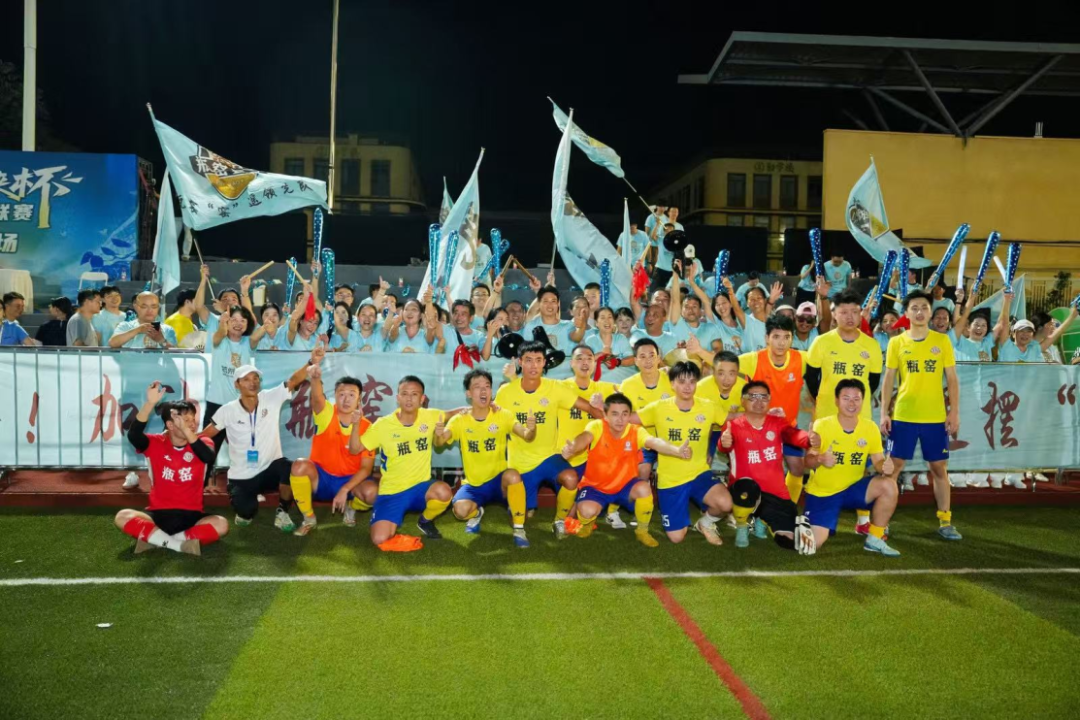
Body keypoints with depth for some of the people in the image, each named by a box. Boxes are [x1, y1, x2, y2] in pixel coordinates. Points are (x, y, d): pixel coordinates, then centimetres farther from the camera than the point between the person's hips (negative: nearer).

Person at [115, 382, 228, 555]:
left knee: (221, 524, -29)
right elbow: (133, 435, -22)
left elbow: (209, 457, -23)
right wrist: (150, 403, -31)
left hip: (190, 516, 0)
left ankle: (156, 539, -23)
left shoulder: (201, 443, 1)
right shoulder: (155, 444, 0)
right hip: (158, 515, 0)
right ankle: (179, 544, -27)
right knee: (122, 517, -27)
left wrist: (186, 429, -30)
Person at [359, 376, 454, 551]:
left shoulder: (430, 416, -5)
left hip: (420, 486, 2)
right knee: (380, 540, -23)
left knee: (443, 492, -33)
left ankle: (425, 521, 2)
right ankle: (393, 522, 15)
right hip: (392, 491, -2)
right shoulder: (383, 425, -9)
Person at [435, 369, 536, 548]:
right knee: (461, 509, -29)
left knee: (513, 475, -35)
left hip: (498, 480, -1)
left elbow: (527, 437, -20)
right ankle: (476, 514, 11)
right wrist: (439, 435, -46)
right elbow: (440, 442, -22)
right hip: (473, 484, 1)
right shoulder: (460, 420, -7)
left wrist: (531, 428, -45)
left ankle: (519, 529, -16)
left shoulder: (502, 415, -8)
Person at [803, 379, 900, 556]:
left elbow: (878, 460, -3)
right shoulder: (822, 425, -15)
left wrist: (885, 466, -28)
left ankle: (875, 540, -6)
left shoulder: (870, 428, -7)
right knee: (812, 544, -18)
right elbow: (809, 460, -17)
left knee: (889, 485, -25)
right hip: (822, 492, -3)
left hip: (853, 488, 3)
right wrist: (820, 459, -42)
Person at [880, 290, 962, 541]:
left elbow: (952, 379, 4)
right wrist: (884, 412, -3)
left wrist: (954, 411, -2)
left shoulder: (942, 340, 3)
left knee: (939, 468, 7)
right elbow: (888, 379, 3)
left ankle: (945, 521, 16)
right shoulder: (896, 343, 2)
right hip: (903, 415, -1)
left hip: (936, 417, 1)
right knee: (894, 466, 2)